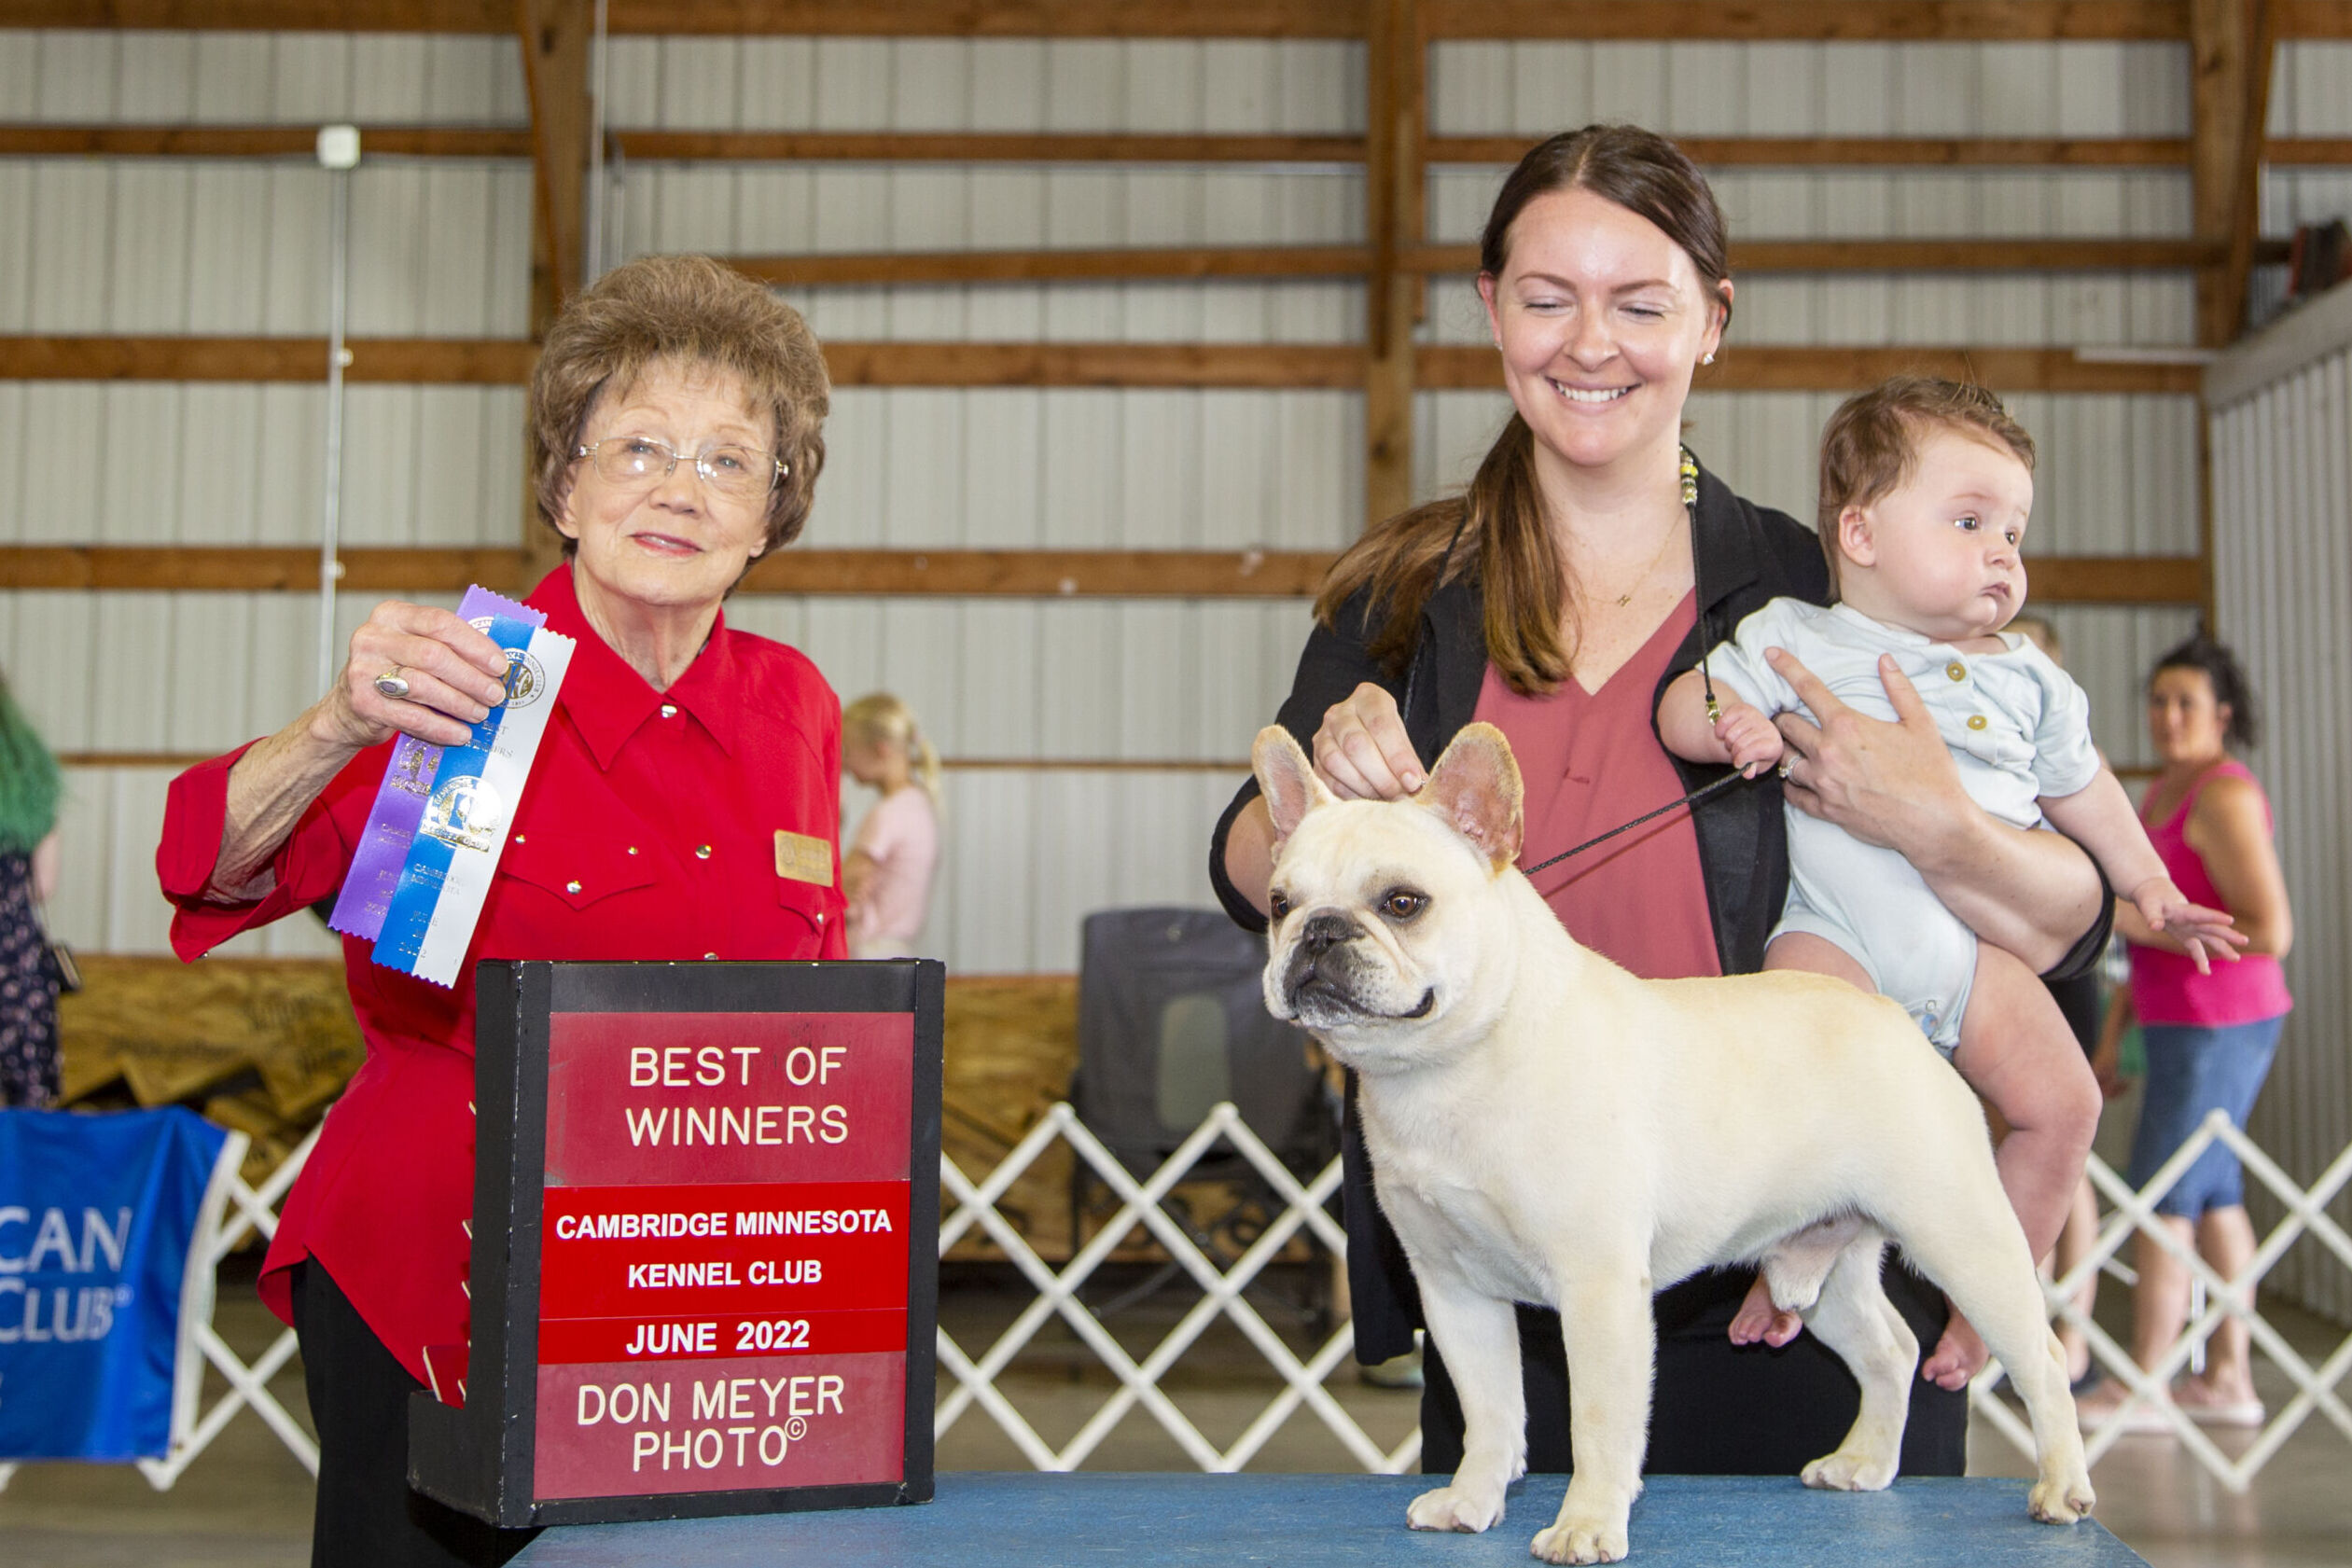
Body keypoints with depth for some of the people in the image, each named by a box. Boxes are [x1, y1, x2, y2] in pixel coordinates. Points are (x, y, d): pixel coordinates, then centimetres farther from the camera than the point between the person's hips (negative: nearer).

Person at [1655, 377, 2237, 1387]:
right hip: (1834, 928, -4)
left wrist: (2147, 883, 28)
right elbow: (1685, 704, 2)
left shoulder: (2026, 677, 15)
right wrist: (1729, 725, -20)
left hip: (1976, 939, 4)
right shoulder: (1794, 638, 3)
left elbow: (2081, 785, 27)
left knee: (2063, 1101, -10)